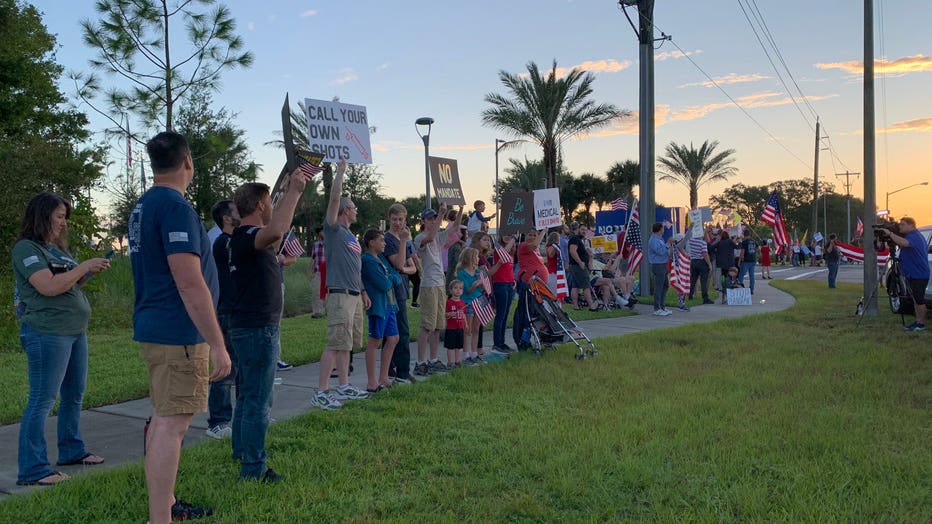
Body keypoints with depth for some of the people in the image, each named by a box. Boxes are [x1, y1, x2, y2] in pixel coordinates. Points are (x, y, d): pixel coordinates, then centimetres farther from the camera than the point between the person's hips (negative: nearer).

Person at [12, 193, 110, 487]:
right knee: (42, 399, -7)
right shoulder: (26, 248, -10)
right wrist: (85, 266, -15)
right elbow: (49, 287, -21)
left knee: (74, 394, 16)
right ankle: (32, 471, -3)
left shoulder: (56, 248, 17)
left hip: (75, 330, 9)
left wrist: (90, 272, 6)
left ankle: (72, 451, 29)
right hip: (47, 333, -9)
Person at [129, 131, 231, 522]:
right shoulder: (176, 207, -17)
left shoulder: (142, 206, 14)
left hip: (154, 329, 10)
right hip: (178, 333, -10)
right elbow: (189, 283, -23)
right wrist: (217, 344, -20)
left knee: (163, 419, 17)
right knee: (172, 424, -8)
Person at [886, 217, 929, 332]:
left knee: (919, 300, -5)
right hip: (914, 274, 11)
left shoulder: (914, 236, -17)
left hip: (919, 275, -11)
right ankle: (918, 322, 21)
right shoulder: (913, 236, 17)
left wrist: (890, 234, -30)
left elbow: (904, 243, -37)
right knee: (916, 299, 15)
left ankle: (921, 324, 0)